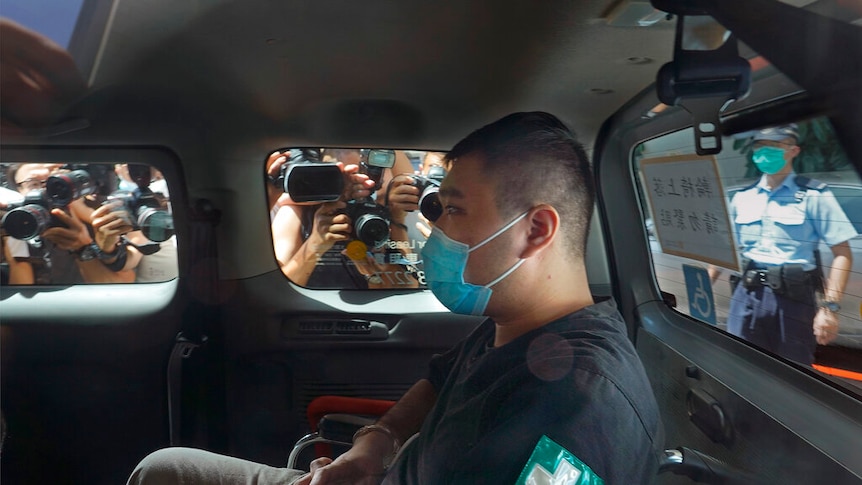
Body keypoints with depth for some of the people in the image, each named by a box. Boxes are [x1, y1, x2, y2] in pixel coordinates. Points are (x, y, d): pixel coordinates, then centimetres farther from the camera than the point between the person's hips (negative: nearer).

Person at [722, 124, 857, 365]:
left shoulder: (813, 195, -4)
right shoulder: (742, 197, 9)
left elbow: (842, 254, -6)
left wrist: (830, 306, -15)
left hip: (795, 297, -3)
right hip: (747, 294, 4)